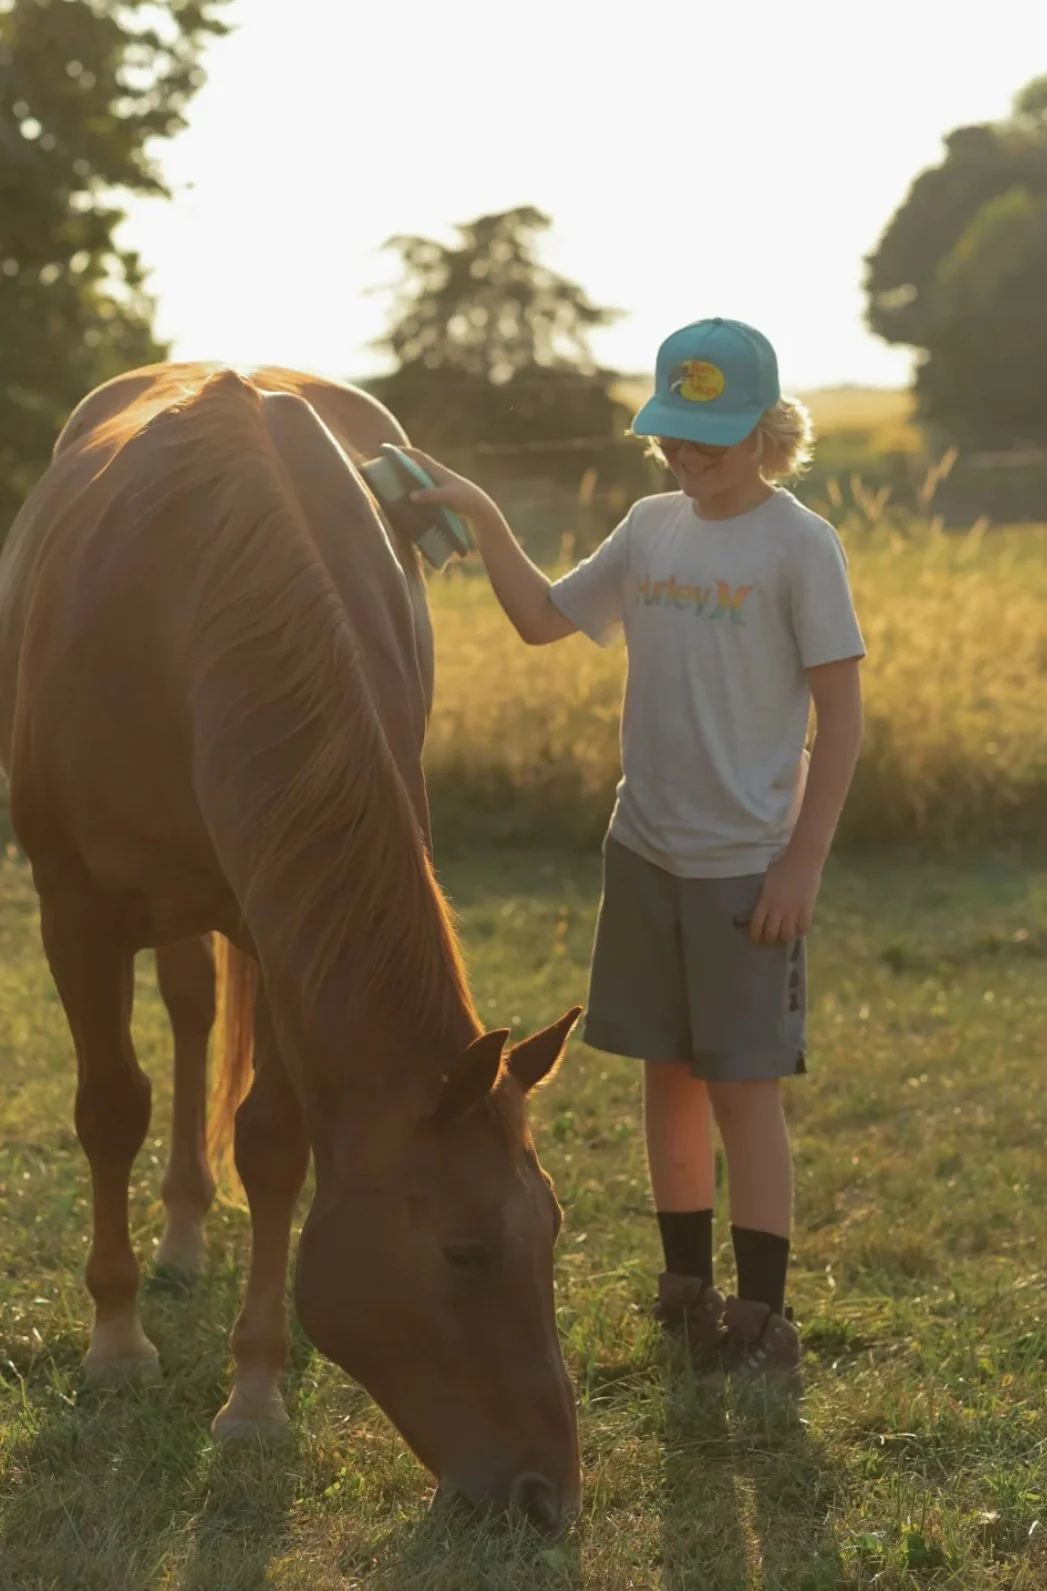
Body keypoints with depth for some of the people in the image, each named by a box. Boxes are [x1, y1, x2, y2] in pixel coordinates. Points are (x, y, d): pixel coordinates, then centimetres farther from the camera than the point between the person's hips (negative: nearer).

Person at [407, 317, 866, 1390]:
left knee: (744, 1087, -3)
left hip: (748, 866, -6)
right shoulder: (652, 528, 7)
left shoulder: (799, 544, -10)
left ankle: (762, 1322, 6)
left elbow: (840, 715, -11)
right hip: (645, 853, 6)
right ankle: (687, 1297, 26)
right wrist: (482, 519, 2)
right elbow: (543, 619, 15)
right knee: (668, 1077, 13)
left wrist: (802, 862, -14)